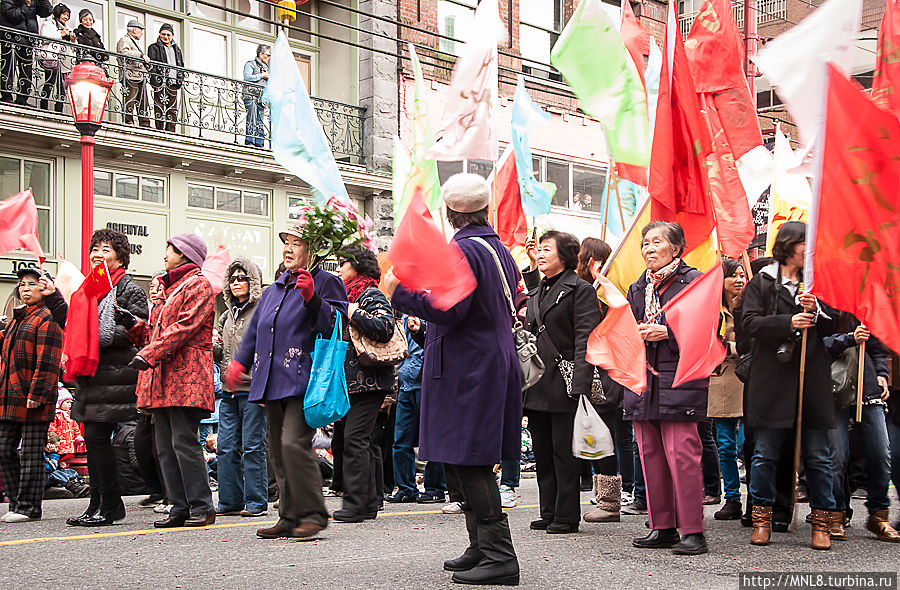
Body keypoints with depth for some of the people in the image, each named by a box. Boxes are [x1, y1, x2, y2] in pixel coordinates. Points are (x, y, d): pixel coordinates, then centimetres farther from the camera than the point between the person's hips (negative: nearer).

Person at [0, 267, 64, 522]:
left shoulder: (47, 318, -7)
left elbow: (48, 361, -15)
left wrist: (36, 394, -20)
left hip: (33, 399, -9)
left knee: (31, 453, -3)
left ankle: (29, 508, 3)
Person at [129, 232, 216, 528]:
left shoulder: (198, 285, -2)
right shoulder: (166, 289, 27)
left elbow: (185, 326, -15)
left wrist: (149, 354, -21)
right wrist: (136, 325, 7)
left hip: (186, 376, -9)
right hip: (162, 381, 9)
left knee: (184, 442, -12)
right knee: (165, 446, 4)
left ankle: (202, 507, -7)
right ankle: (180, 507, 8)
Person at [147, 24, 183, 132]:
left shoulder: (176, 49, 22)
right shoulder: (154, 48, 5)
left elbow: (181, 66, 24)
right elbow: (152, 66, -3)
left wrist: (180, 80, 10)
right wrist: (156, 82, -14)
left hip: (173, 83, 5)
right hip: (161, 83, -5)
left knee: (173, 110, 2)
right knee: (160, 108, -8)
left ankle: (171, 131, 4)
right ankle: (160, 130, -9)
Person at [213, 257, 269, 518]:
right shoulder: (227, 316, 18)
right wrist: (211, 345, -1)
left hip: (252, 388, -7)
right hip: (230, 389, 7)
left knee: (252, 446, -4)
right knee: (226, 447, 6)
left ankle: (256, 502, 4)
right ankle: (230, 501, 14)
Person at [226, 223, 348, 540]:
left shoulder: (326, 282, 0)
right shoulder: (273, 290, 23)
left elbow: (335, 326, -11)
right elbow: (255, 331, 30)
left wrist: (312, 298, -22)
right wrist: (241, 361, 20)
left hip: (303, 381, -8)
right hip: (273, 383, 8)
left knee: (294, 443, -19)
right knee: (278, 452, 8)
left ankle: (312, 514, -10)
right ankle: (290, 518, 15)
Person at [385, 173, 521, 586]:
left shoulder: (462, 251, -15)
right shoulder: (500, 250, 14)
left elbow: (448, 309, -22)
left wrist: (399, 290, -14)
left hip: (466, 371, -10)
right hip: (496, 362, 10)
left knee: (469, 463, -7)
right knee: (465, 462, 15)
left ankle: (499, 556, -7)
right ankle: (483, 549, 20)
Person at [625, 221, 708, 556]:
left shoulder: (693, 281, -1)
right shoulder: (638, 288, 19)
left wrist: (668, 333, -15)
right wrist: (637, 334, 2)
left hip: (679, 379, -7)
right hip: (643, 378, 7)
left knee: (681, 455, -11)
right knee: (650, 454, 7)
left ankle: (692, 531, -5)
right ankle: (663, 527, 15)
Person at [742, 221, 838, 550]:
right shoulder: (761, 283, 5)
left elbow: (830, 328, 10)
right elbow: (750, 322, -6)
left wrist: (815, 310, -10)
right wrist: (789, 322, -19)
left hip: (812, 377, 2)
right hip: (771, 376, -2)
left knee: (818, 455, 3)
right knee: (764, 454, 1)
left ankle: (821, 522, 11)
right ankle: (762, 518, 13)